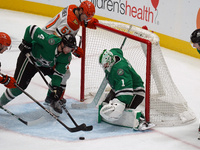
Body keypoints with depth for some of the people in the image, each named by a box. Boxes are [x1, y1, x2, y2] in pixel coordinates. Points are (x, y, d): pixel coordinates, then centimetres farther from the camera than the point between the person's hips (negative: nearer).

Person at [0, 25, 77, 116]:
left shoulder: (67, 57, -18)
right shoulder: (49, 42, -38)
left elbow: (59, 73, -18)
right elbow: (31, 29, -33)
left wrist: (56, 88, -31)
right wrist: (26, 43, -22)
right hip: (29, 57, -6)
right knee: (19, 86, -13)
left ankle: (53, 101, 10)